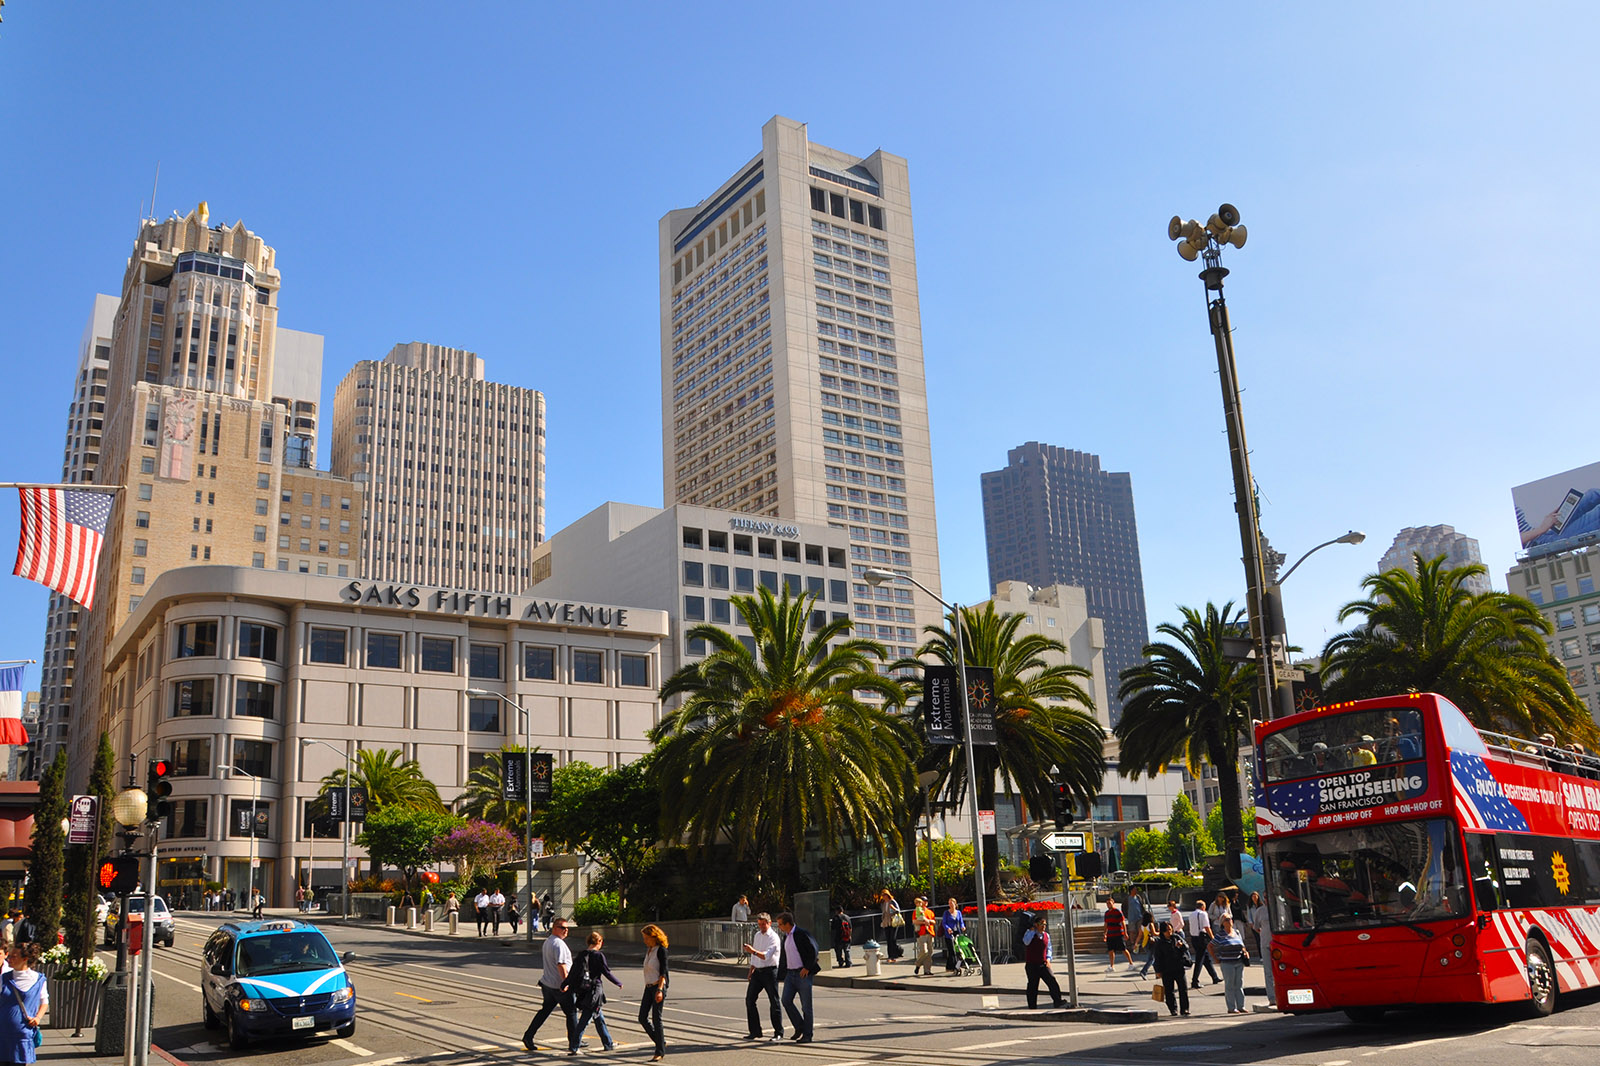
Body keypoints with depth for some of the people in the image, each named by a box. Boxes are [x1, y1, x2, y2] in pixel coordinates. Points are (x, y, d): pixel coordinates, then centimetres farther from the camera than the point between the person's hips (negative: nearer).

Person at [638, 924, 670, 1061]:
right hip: (648, 987, 8)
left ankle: (660, 1052, 5)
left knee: (656, 1019, -5)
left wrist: (660, 990, -23)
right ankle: (661, 1042, 19)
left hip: (658, 987, -8)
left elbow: (663, 972, -16)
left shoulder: (661, 950, -11)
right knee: (642, 1018, 4)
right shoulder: (648, 950, 13)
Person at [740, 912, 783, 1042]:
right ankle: (755, 1032, 12)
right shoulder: (756, 935, 14)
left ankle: (778, 1032, 10)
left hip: (769, 971, -7)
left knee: (774, 1002, -1)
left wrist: (753, 951, -37)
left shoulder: (773, 937, -11)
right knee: (750, 1000, 3)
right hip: (757, 971, 7)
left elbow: (766, 956, -23)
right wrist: (750, 973, 21)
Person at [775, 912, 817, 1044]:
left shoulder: (802, 934, -11)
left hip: (803, 973, -7)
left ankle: (807, 1035, 7)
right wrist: (780, 975, 16)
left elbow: (813, 950, -15)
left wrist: (807, 968, -17)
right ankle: (799, 1027, 12)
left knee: (806, 1006, -1)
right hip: (790, 973, 7)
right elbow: (783, 957, 19)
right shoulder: (786, 936, 13)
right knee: (786, 1000, -4)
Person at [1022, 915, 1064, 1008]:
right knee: (1032, 986, 2)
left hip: (1043, 965, 4)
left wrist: (1048, 959, 4)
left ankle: (1057, 1001, -8)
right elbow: (1026, 942, -25)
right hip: (1032, 965, -3)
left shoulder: (1046, 935, 9)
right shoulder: (1030, 933, -4)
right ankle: (1032, 1006, 11)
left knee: (1052, 981, -11)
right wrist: (1032, 930, -17)